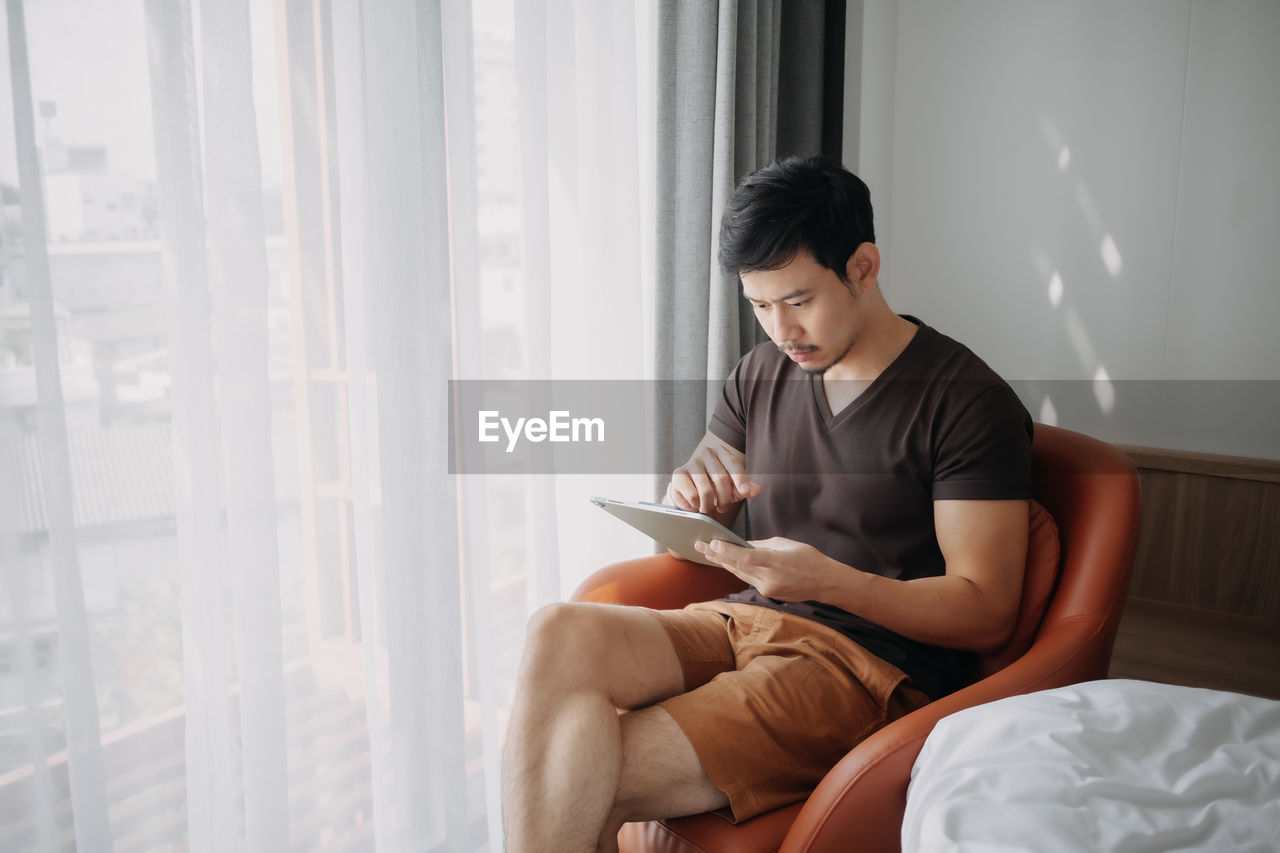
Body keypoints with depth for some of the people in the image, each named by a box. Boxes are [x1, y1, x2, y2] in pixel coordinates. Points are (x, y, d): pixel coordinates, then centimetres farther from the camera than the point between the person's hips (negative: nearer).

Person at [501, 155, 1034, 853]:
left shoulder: (968, 402, -6)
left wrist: (827, 580, -23)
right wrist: (689, 501, -8)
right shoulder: (762, 372, 12)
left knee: (580, 784, -25)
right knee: (560, 633, -27)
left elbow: (985, 613, -8)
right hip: (740, 623, 6)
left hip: (870, 663, -6)